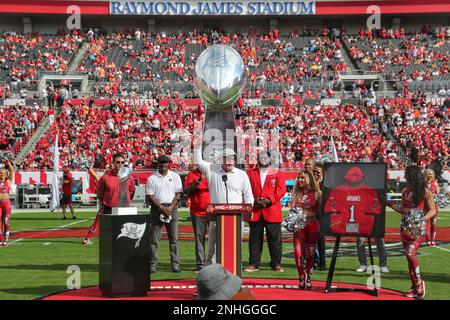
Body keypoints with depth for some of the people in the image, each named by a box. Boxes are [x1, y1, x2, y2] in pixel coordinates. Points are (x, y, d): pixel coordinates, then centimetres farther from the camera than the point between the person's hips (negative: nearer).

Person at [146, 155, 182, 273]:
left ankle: (175, 264, 2)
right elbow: (150, 196, -1)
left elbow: (178, 194, 3)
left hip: (172, 208, 1)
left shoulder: (175, 176, 9)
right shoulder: (152, 178, 5)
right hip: (157, 209, -1)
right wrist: (162, 208, -11)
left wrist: (170, 208, -10)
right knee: (154, 238, -2)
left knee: (174, 238, -1)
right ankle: (153, 264, 1)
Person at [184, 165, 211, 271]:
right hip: (198, 212, -2)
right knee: (199, 238, 1)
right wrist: (198, 181, -20)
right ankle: (200, 263, 5)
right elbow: (187, 190, -7)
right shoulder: (191, 175, 4)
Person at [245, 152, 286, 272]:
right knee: (255, 239, 4)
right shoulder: (250, 173, 12)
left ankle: (276, 263, 9)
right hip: (255, 212, 1)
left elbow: (281, 189, -1)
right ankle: (253, 263, 10)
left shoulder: (276, 173, 9)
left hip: (272, 211, -1)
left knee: (274, 238, 1)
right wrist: (254, 200, -11)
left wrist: (269, 200, -13)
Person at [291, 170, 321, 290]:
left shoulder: (316, 193, 2)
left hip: (312, 224, -2)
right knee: (298, 252, -9)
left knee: (310, 253, 4)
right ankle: (302, 277, 3)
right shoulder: (296, 194, 12)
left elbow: (321, 210, 2)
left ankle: (307, 278, 14)